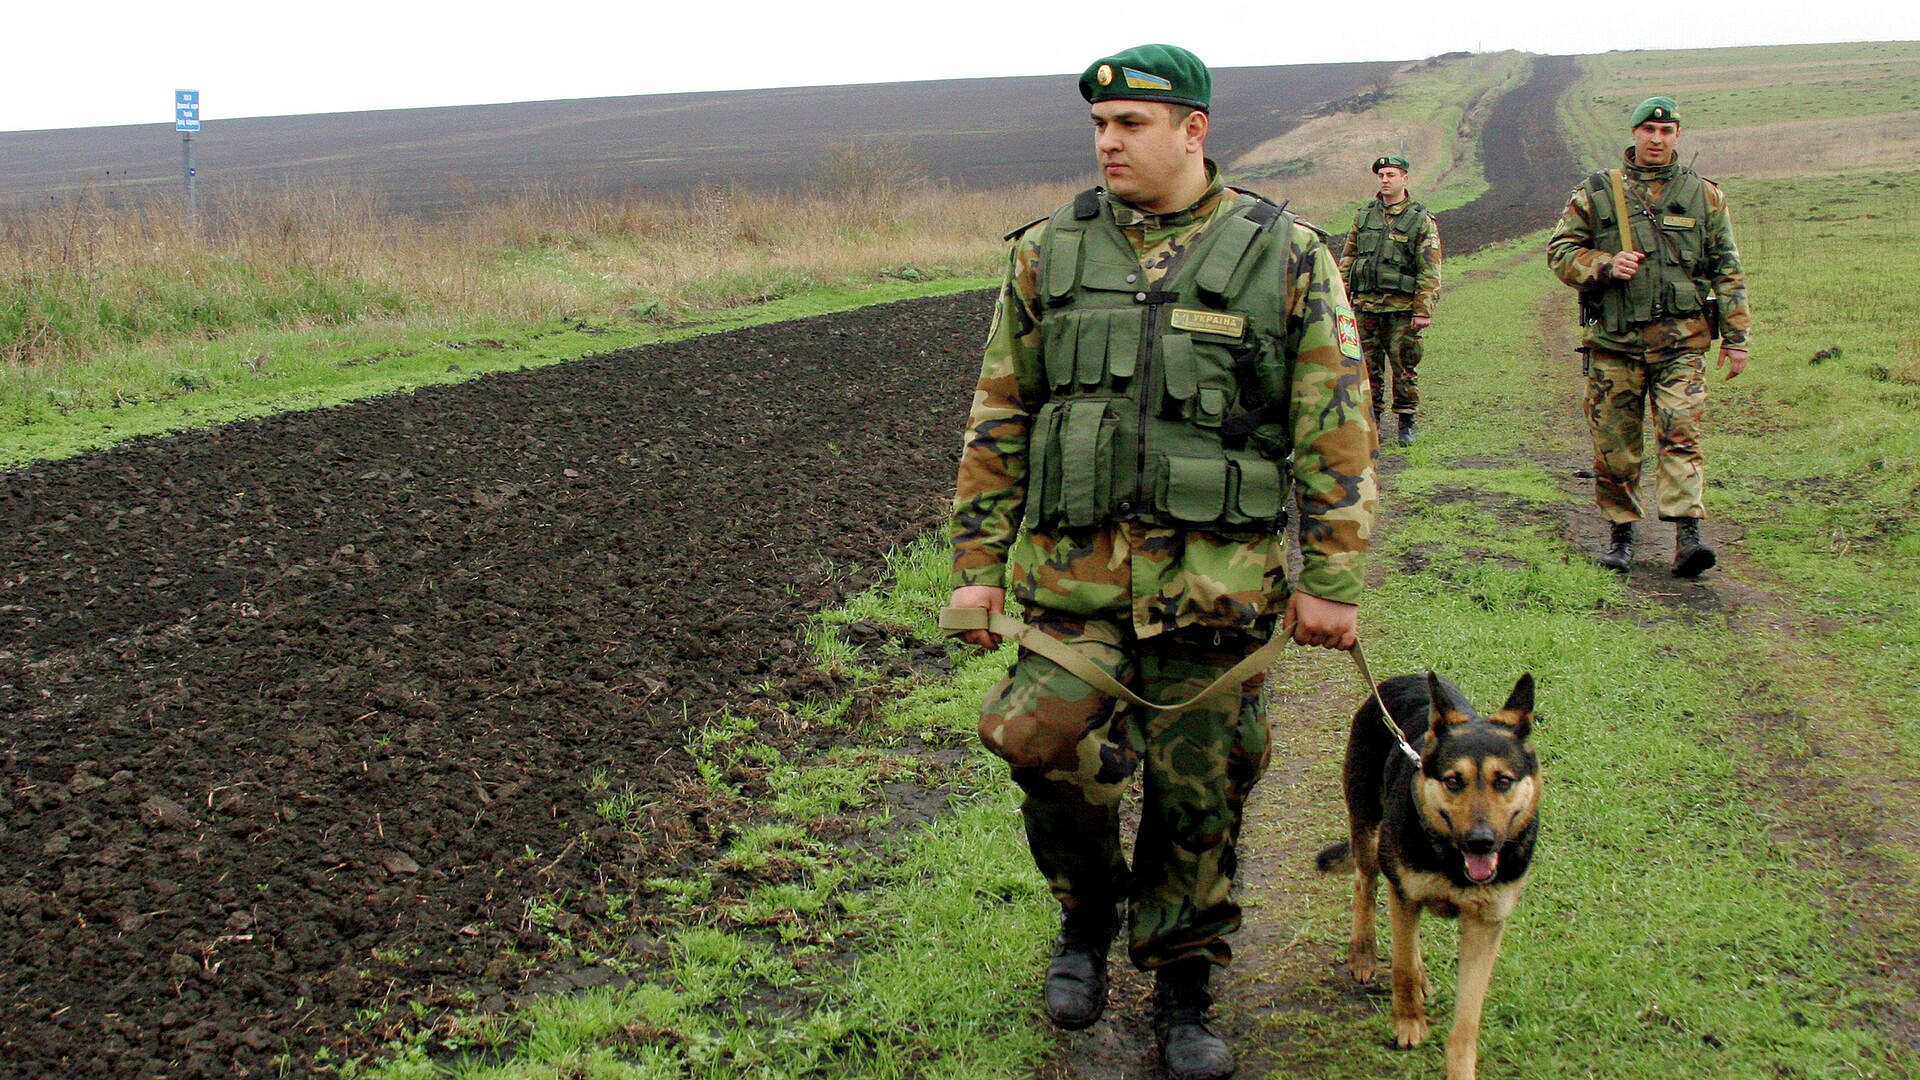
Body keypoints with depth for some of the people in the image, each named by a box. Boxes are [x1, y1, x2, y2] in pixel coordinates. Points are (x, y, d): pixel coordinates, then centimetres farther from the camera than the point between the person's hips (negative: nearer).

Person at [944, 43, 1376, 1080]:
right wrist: (976, 565, 8)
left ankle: (1182, 990, 28)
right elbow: (998, 420, 11)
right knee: (1046, 745, -17)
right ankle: (1087, 913, 14)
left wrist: (1329, 582, -1)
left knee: (1198, 795, 7)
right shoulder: (1048, 255, 6)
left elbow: (1335, 431, 1)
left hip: (1216, 580, -1)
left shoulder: (1286, 258, 0)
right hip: (1075, 572, 1)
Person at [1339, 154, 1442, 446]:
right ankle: (1371, 421, 14)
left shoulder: (1422, 221, 1)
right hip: (1365, 304, 3)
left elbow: (1429, 271, -4)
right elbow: (1347, 259, 15)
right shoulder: (1363, 216, 12)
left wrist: (1423, 311, -10)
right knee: (1368, 367, 5)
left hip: (1402, 309, -3)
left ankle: (1406, 423, 10)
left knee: (1404, 367, 0)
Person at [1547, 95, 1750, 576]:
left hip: (1680, 341, 0)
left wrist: (1735, 338, 7)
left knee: (1680, 433, -12)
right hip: (1614, 341, 1)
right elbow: (1559, 249, 8)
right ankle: (1620, 532, 17)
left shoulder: (1704, 195, 10)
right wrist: (1604, 265, -11)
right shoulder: (1596, 193, 7)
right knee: (1613, 444, 3)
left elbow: (1727, 271, 11)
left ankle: (1687, 534, -16)